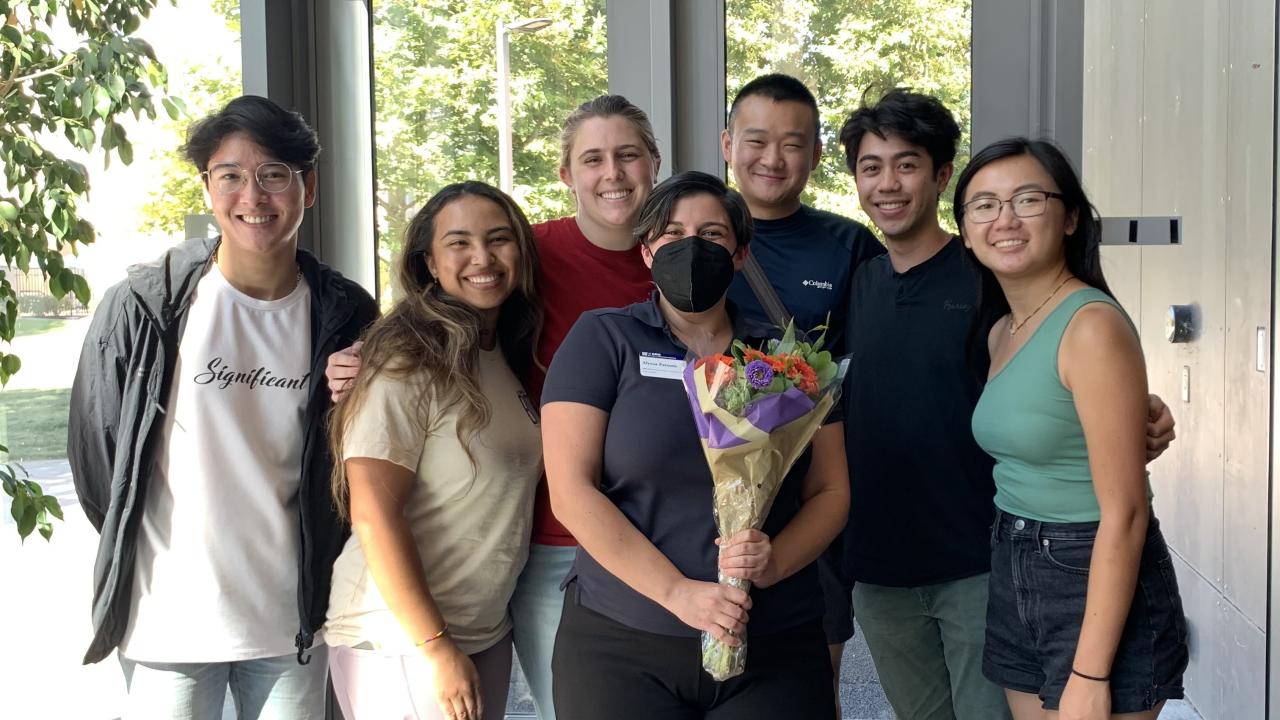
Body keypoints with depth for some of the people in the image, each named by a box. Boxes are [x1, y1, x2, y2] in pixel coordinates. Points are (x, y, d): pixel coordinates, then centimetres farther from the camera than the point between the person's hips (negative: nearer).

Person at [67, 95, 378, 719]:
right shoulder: (143, 305, -8)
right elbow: (95, 451, 1)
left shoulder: (344, 314, 1)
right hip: (170, 618, -2)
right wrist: (134, 556, 8)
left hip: (292, 620, 2)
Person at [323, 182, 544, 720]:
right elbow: (374, 515, -20)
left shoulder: (511, 356, 7)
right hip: (400, 642, -7)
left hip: (488, 632, 7)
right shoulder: (408, 363, -16)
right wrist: (435, 647, -19)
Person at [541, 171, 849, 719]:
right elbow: (571, 490, -8)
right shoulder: (601, 339, -1)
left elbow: (830, 490, 7)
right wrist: (675, 592, -16)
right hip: (620, 641, -2)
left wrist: (775, 561, -13)